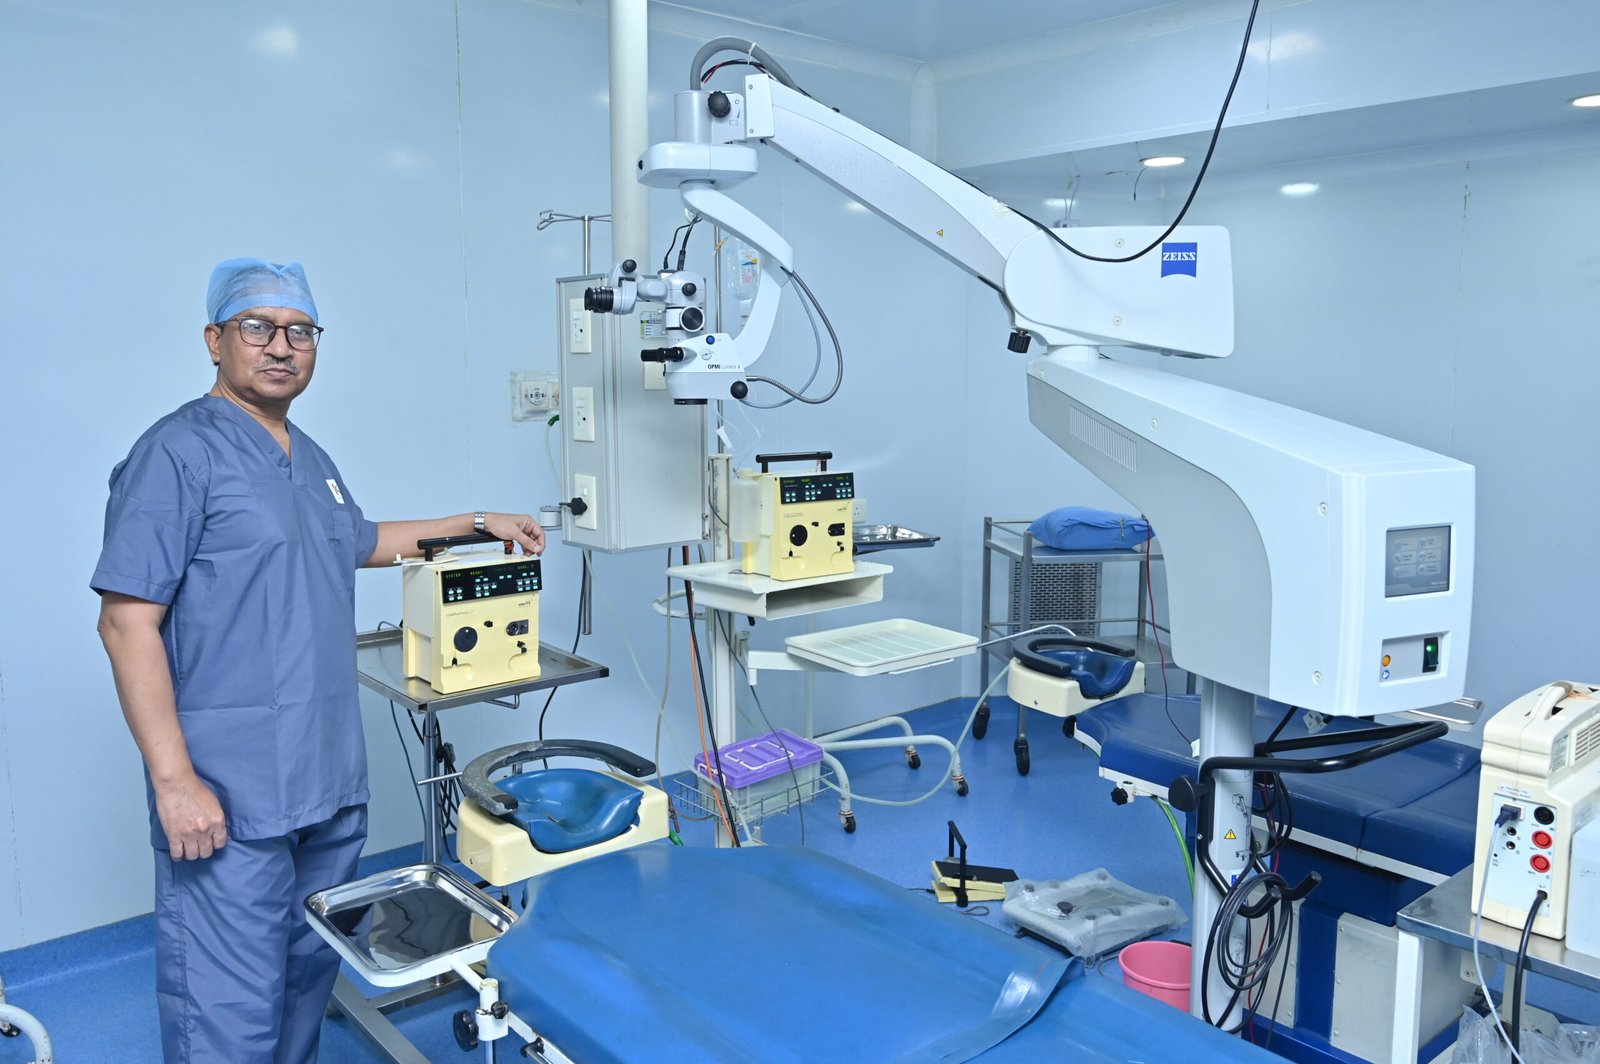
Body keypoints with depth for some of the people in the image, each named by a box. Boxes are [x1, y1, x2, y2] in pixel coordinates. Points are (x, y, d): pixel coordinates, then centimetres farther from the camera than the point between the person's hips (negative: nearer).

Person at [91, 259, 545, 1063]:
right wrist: (174, 781, -19)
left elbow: (359, 541, 34)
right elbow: (127, 621, -16)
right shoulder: (178, 453, -11)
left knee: (311, 975, 18)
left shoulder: (310, 460, 15)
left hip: (331, 783, 8)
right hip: (229, 798, -8)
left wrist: (477, 523, 30)